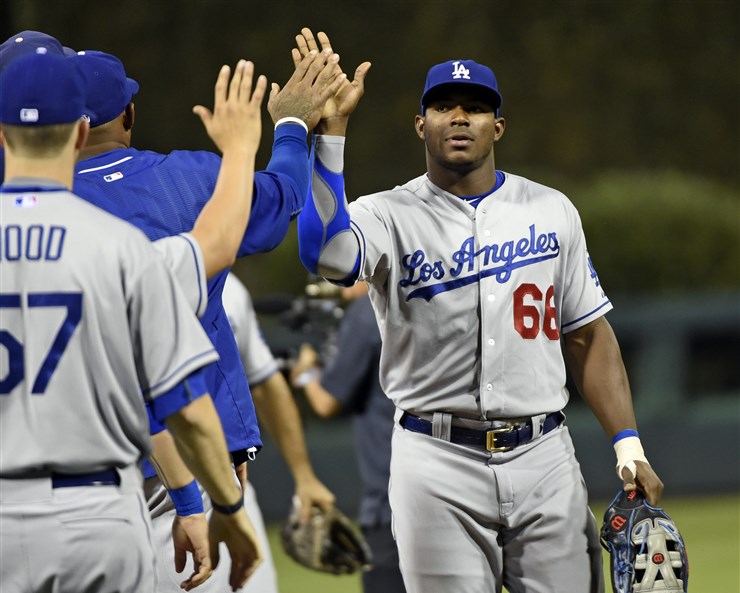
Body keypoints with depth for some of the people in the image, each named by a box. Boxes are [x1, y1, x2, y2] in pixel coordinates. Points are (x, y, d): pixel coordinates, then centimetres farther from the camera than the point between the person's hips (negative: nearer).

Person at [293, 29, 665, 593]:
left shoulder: (551, 209, 12)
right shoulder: (391, 215, 0)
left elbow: (587, 335, 14)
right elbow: (325, 252, -23)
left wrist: (628, 444, 4)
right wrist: (331, 128, -27)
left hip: (543, 458, 3)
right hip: (439, 464, -2)